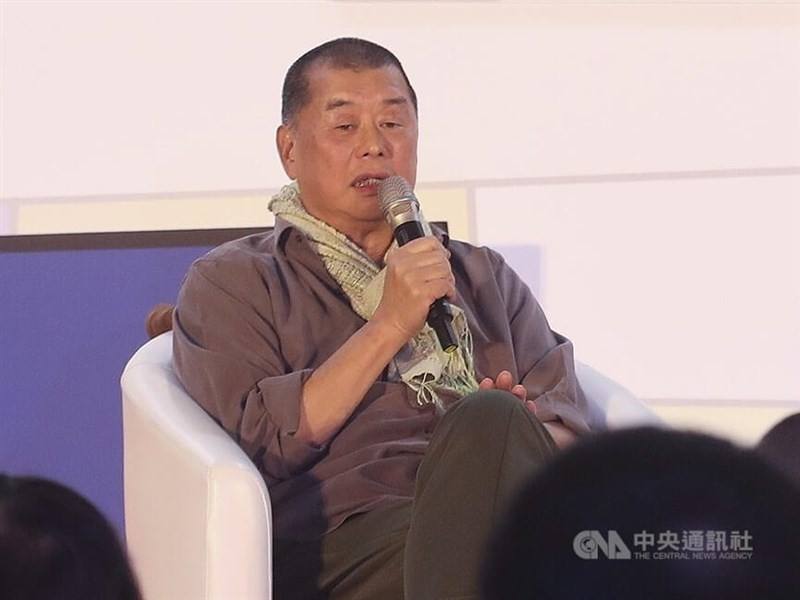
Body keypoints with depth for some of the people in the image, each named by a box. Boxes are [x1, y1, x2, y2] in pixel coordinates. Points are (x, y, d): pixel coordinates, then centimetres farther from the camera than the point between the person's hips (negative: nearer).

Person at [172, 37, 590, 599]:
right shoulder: (232, 282, 17)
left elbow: (568, 425, 16)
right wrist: (389, 326, -6)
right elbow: (259, 444, 0)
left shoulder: (482, 275, 29)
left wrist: (506, 434, -8)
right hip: (346, 528, -3)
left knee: (490, 422, -34)